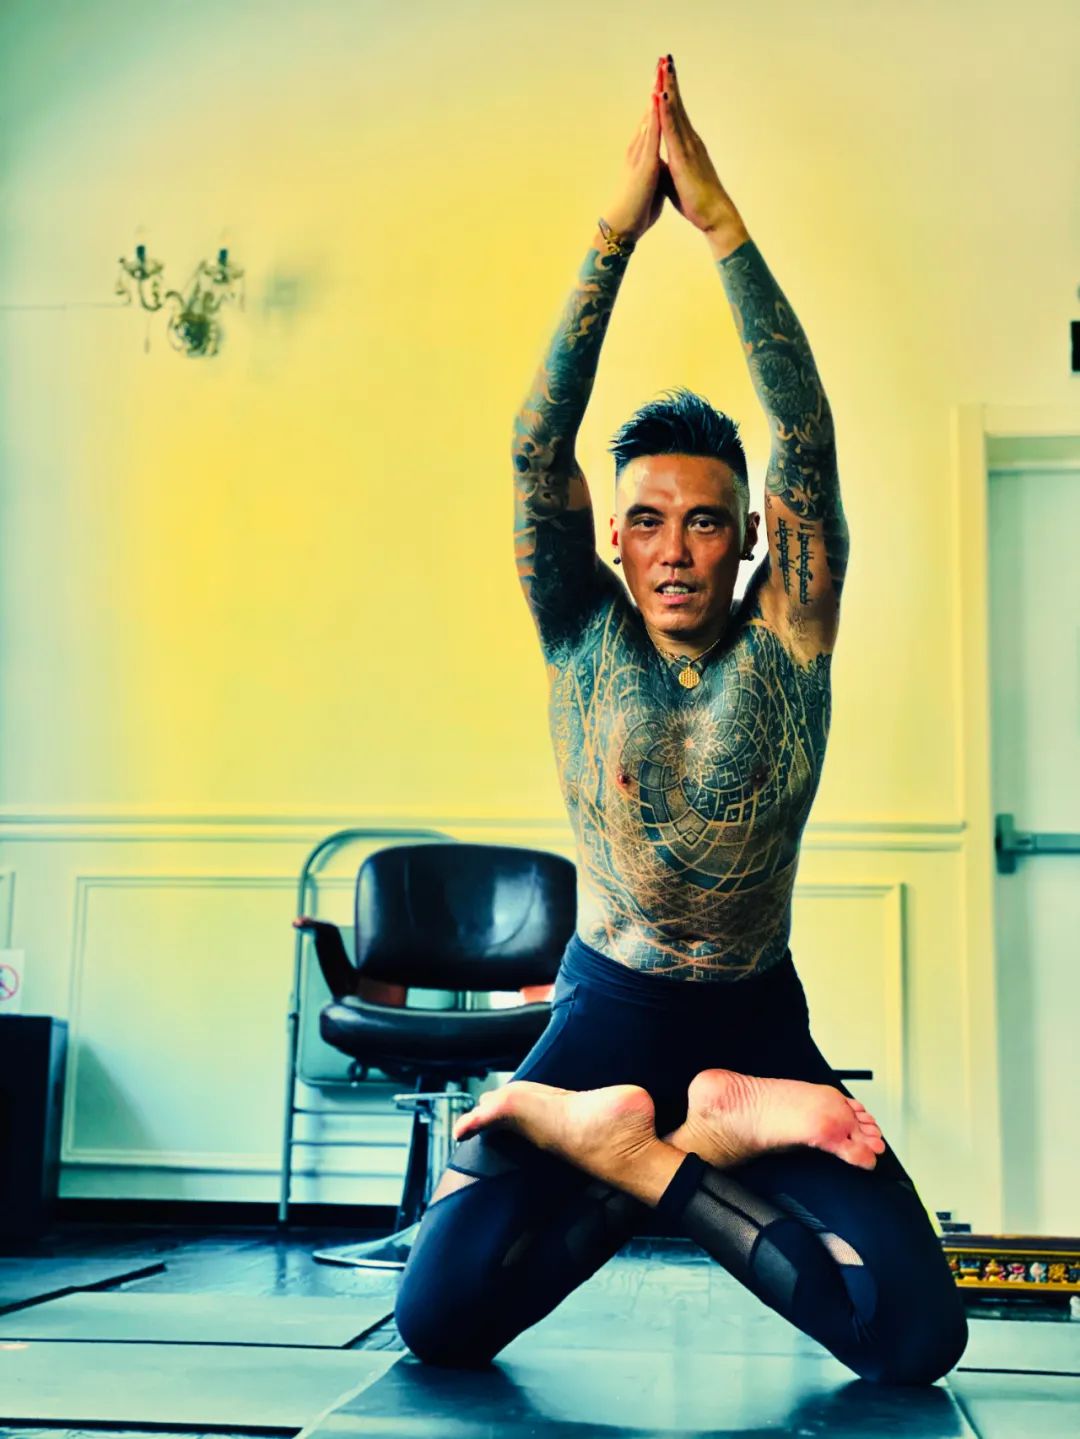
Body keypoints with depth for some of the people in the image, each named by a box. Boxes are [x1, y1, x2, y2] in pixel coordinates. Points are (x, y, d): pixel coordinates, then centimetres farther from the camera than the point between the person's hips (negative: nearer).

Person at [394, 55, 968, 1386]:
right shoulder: (584, 637, -2)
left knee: (918, 1336, -16)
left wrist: (721, 223, -18)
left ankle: (649, 1155, 1)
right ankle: (710, 1140, 0)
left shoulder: (786, 643, -3)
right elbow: (538, 445, -14)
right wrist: (618, 231, -20)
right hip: (605, 1008, 0)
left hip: (756, 1016, 0)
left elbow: (805, 437, -14)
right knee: (438, 1315, -17)